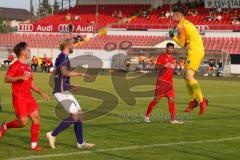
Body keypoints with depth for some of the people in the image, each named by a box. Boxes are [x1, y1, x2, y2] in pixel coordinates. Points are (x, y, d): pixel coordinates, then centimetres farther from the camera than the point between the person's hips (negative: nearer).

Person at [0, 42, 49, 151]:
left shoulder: (27, 67, 19)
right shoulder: (15, 65, -8)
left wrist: (41, 93, 19)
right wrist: (20, 77, -29)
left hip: (29, 97, 8)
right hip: (19, 98, -8)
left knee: (36, 118, -3)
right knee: (23, 122, -11)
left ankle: (34, 145, 2)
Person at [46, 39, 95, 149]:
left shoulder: (62, 57, 20)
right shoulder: (63, 57, -10)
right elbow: (65, 72, -25)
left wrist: (70, 86, 19)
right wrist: (80, 74, -18)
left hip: (65, 92, 10)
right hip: (62, 92, -10)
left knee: (79, 114, 8)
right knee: (74, 116, -15)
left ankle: (80, 143, 11)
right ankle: (53, 135, -8)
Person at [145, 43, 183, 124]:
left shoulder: (172, 59, 18)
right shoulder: (162, 57, -3)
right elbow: (156, 68, -12)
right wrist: (163, 66, -26)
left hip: (170, 82, 6)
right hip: (161, 81, -6)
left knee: (171, 100, -2)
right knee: (157, 99, -5)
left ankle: (173, 119, -5)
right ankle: (147, 115, 9)